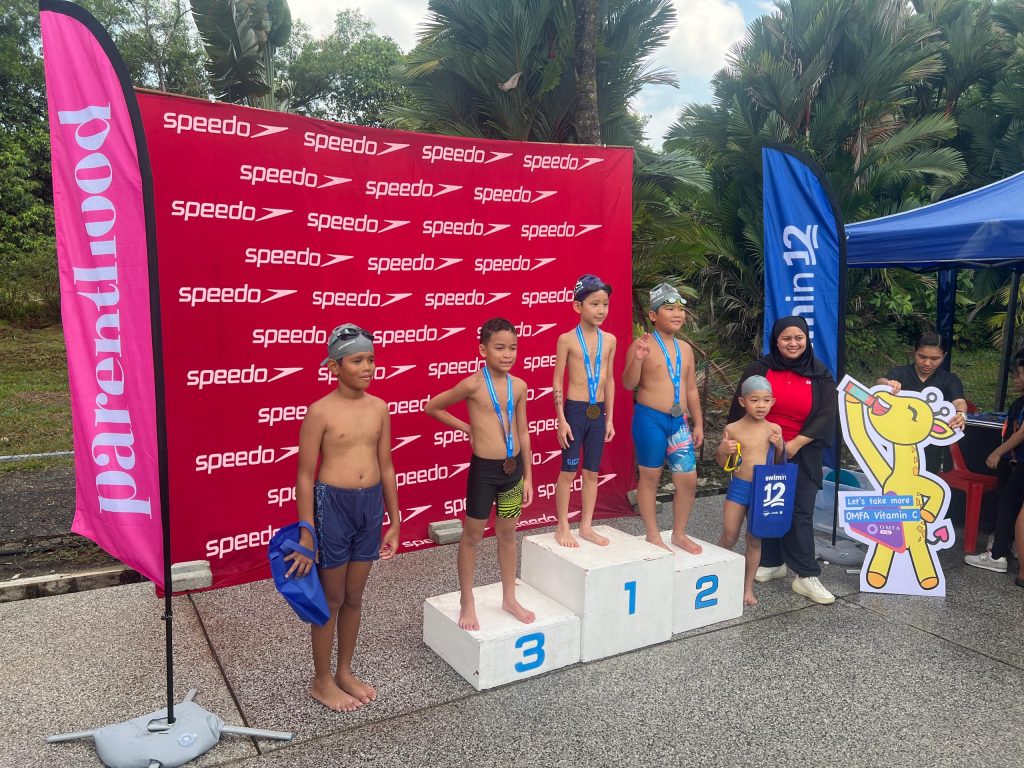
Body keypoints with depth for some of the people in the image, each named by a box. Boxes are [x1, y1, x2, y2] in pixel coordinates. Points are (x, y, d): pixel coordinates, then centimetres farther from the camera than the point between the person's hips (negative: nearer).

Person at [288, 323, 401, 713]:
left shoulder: (379, 408, 3)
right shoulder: (320, 411, -12)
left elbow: (386, 467, 9)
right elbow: (305, 476, -10)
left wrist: (394, 521, 11)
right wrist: (306, 534, -10)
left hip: (371, 505, 5)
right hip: (333, 504, -5)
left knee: (354, 597, 18)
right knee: (331, 599, 10)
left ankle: (345, 672, 36)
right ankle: (321, 681, 29)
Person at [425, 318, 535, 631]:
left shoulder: (519, 386, 0)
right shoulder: (473, 384, -13)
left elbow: (522, 433, 8)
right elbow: (432, 407, -2)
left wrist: (528, 476, 10)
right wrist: (466, 428, 0)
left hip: (513, 468, 5)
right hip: (484, 468, -4)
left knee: (508, 535, 18)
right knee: (473, 535, 10)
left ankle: (509, 598, 34)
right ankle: (467, 603, 25)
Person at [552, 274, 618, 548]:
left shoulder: (609, 340, 5)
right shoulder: (567, 339, -7)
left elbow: (609, 380, 10)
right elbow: (558, 381, -5)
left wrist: (609, 418, 9)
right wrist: (561, 419, -10)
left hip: (598, 412, 4)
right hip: (575, 410, -4)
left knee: (592, 471, 11)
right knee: (569, 471, 3)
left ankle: (586, 526, 23)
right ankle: (563, 527, 16)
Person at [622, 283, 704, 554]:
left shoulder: (685, 348, 12)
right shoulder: (642, 345, -8)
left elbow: (691, 389, 17)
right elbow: (629, 384, -11)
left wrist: (698, 423, 15)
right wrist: (637, 359, -27)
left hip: (679, 421, 6)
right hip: (650, 419, -6)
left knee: (688, 479, 5)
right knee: (650, 477, 6)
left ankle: (679, 533, 24)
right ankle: (653, 535, 21)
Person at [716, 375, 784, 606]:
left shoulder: (774, 429, -1)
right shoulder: (733, 429, -7)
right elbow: (723, 464, 3)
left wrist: (780, 446, -9)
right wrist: (723, 451, -18)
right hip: (738, 488, -1)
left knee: (754, 540, 9)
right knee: (728, 538, 3)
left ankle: (748, 588, 22)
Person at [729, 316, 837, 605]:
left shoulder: (820, 375, 1)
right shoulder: (758, 369, -1)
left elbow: (826, 416, -5)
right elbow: (741, 410, 0)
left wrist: (794, 444, -13)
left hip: (802, 456, -1)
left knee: (801, 513, -3)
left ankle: (806, 575, 0)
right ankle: (771, 562, 24)